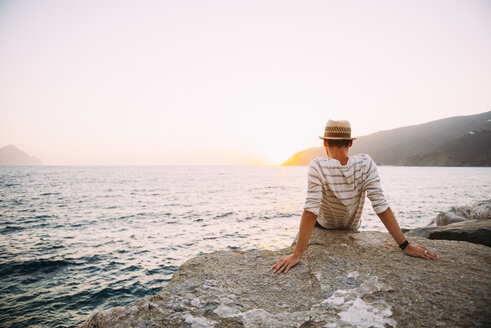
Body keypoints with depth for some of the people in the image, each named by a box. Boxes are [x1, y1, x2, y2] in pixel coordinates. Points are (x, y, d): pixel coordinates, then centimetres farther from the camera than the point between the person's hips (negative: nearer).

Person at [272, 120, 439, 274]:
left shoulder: (318, 167, -33)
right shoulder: (365, 163, -25)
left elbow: (310, 212, -38)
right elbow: (381, 206, -25)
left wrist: (296, 255, -36)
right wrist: (405, 245, -18)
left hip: (323, 228, -3)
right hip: (352, 230, 3)